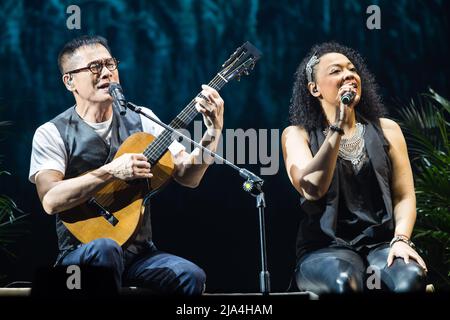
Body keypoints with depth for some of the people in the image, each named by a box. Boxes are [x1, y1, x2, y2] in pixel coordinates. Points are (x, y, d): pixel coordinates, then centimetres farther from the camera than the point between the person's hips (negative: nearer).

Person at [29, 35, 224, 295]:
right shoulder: (52, 134, -2)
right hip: (82, 252, -3)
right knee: (106, 249, -38)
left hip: (139, 252, 3)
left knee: (191, 277, -27)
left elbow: (188, 176, 4)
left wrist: (214, 131, -12)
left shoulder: (142, 122, 9)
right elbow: (51, 200, -18)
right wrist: (112, 171, -24)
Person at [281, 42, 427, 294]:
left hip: (381, 242, 2)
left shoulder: (386, 130, 14)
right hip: (326, 246, -2)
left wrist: (401, 239, -12)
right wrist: (338, 127, -13)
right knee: (344, 281, -39)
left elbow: (404, 195, 8)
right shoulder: (298, 134, 6)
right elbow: (311, 190, -12)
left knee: (411, 278, -33)